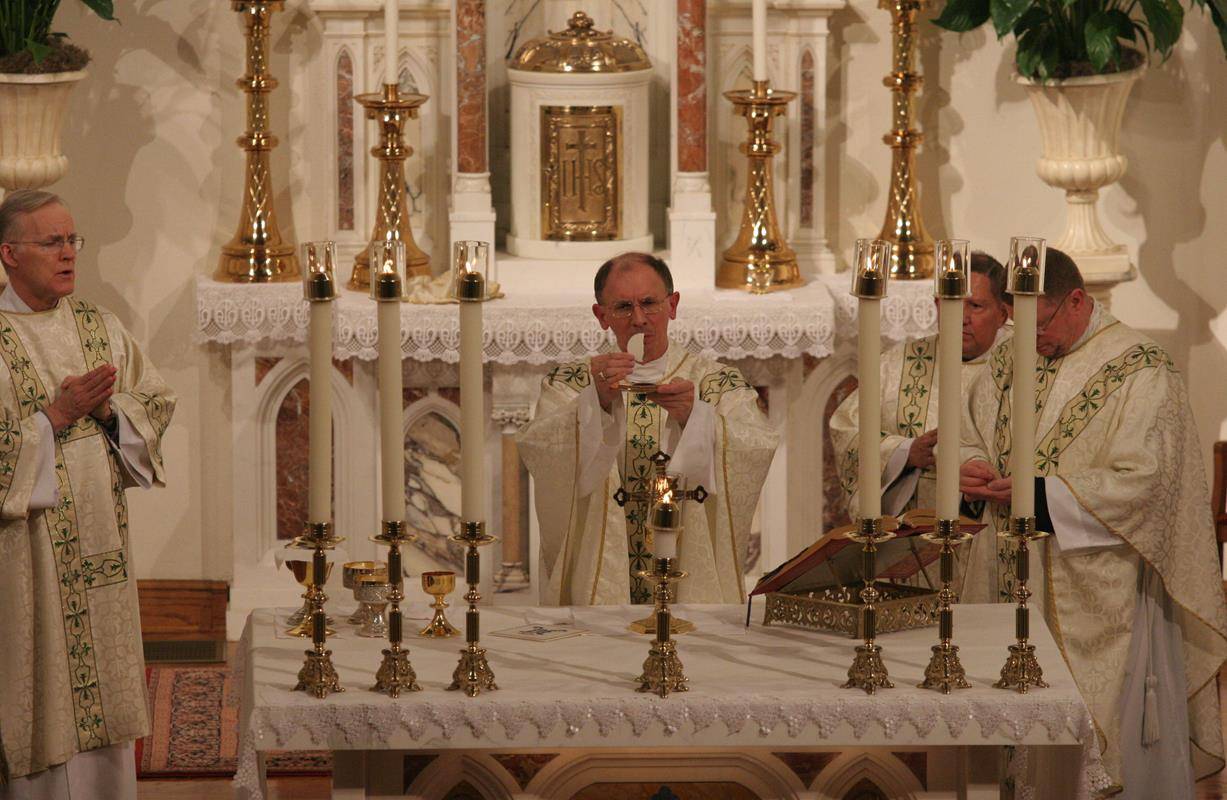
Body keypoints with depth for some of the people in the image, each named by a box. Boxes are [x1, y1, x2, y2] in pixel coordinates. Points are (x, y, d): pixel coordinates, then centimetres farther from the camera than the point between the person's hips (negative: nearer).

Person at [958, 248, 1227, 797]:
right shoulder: (1009, 362, 12)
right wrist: (972, 469, -4)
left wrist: (1040, 494, -21)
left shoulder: (1138, 371, -10)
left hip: (1101, 595, -6)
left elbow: (1142, 482, -18)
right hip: (1014, 586, 6)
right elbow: (971, 438, 21)